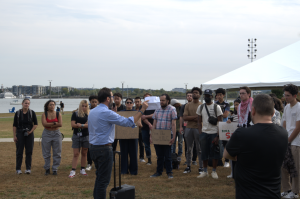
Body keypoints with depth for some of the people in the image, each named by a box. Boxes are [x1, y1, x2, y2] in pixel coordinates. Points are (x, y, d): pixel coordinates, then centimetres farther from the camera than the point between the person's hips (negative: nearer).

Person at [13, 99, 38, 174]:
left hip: (29, 134, 1)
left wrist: (31, 131, -8)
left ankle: (28, 168, 8)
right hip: (20, 134, -1)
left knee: (29, 152, 1)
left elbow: (35, 124, 5)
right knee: (19, 152, 1)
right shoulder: (18, 113, 1)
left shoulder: (32, 113, 2)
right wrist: (14, 136, -3)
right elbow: (14, 126, 2)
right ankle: (18, 169, 7)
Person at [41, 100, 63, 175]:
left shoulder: (58, 114, 3)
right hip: (46, 134, 0)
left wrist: (49, 125, -11)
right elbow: (44, 124, -14)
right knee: (46, 153, 5)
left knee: (57, 153, 2)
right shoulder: (44, 114, 2)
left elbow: (60, 124, -9)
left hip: (56, 134, 1)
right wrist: (54, 123, -14)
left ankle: (55, 169, 13)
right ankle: (47, 169, 17)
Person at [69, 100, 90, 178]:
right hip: (77, 136, -1)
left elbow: (89, 125, -8)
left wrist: (80, 125, -15)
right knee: (75, 154, -3)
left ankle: (82, 169, 19)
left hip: (86, 136, 1)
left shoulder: (89, 115, 3)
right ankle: (73, 171, -3)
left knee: (84, 153, 9)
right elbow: (73, 124, -8)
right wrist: (84, 125, -11)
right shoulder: (75, 114, 2)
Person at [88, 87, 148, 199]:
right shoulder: (107, 113, -18)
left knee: (99, 177, 19)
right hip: (104, 149, -9)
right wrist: (142, 110, -12)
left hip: (93, 147, 9)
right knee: (104, 180, -2)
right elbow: (128, 122, -19)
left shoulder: (92, 112, 10)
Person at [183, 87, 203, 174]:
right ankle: (188, 167, 17)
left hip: (198, 129, -3)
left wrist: (191, 118, -11)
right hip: (189, 128, 3)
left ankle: (201, 167, 8)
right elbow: (185, 117, -1)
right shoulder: (187, 105, 9)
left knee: (199, 149, 1)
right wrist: (196, 116, -11)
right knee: (189, 149, 9)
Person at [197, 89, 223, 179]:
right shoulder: (200, 107, 9)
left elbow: (220, 122, -4)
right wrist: (200, 133, 1)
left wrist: (218, 136, -11)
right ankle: (205, 171, 17)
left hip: (214, 133, -3)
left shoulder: (216, 107, -3)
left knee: (215, 153, 1)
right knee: (204, 153, 6)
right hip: (204, 133, 3)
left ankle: (214, 171, 13)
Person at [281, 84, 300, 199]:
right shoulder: (286, 107, 12)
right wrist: (282, 140, 5)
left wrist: (288, 141, -10)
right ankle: (286, 189, 22)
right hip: (286, 141, 7)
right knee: (283, 166, 9)